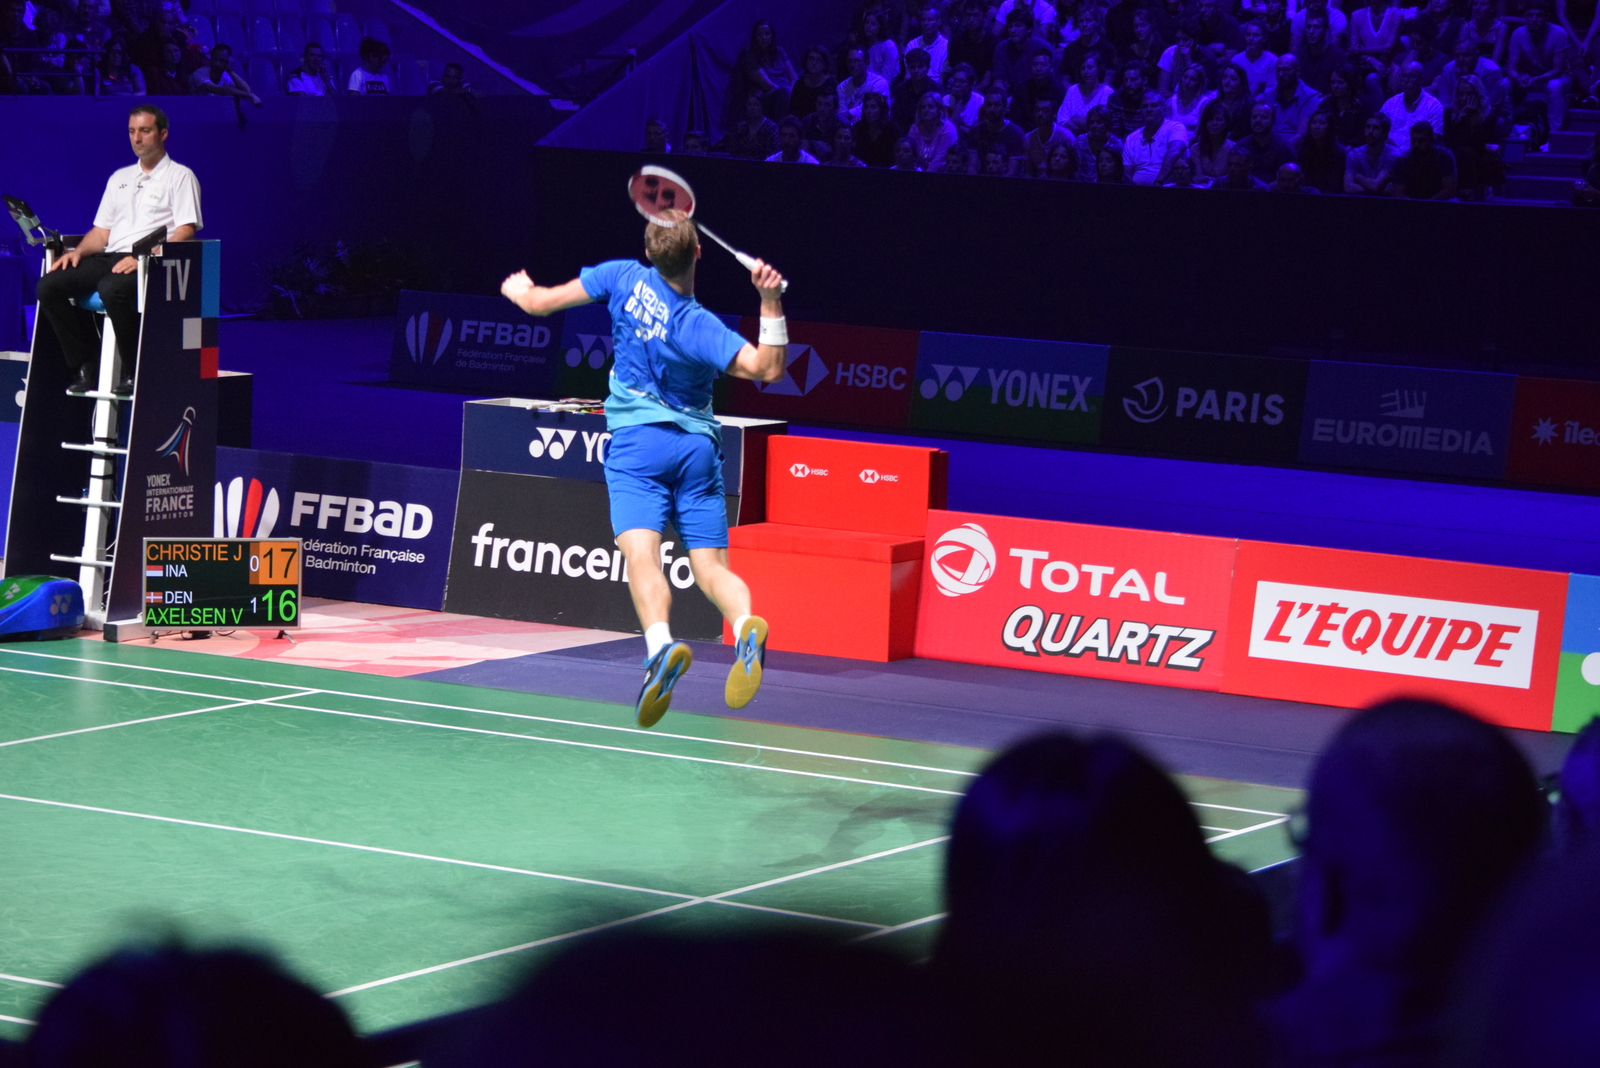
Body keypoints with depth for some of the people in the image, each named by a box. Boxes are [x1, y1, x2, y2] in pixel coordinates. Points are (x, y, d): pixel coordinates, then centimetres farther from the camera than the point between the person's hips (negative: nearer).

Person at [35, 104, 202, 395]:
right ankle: (87, 366, -11)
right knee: (50, 286, -16)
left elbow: (185, 232, -7)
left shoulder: (180, 176, 5)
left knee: (112, 289, -39)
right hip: (109, 258, 7)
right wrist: (78, 251, 2)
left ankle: (134, 371, -22)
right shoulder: (119, 178, 26)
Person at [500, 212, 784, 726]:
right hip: (697, 444, 1)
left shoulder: (626, 277, -6)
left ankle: (661, 644, -44)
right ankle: (745, 625, -29)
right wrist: (770, 301, -21)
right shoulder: (697, 326, -10)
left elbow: (540, 302, 5)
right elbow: (767, 368, -15)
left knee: (641, 551, -17)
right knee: (711, 565, 3)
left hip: (637, 438, -1)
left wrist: (519, 289, 28)